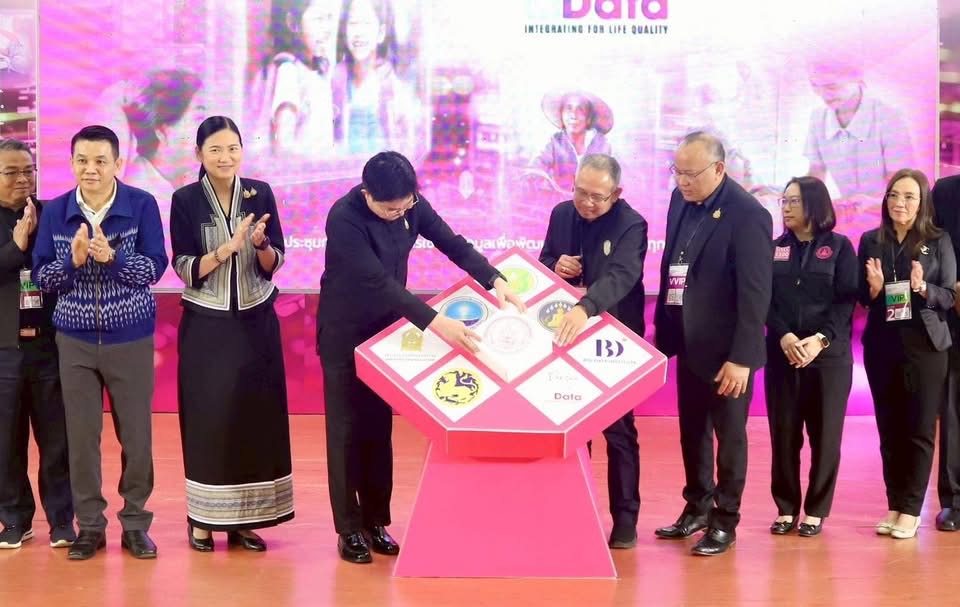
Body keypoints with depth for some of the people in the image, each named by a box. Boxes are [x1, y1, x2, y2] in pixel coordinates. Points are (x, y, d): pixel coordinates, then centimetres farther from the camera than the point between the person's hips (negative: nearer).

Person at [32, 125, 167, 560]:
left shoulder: (142, 205, -8)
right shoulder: (55, 211, -1)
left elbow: (155, 267, -11)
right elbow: (41, 276, -1)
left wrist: (112, 256, -28)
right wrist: (73, 260, -20)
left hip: (131, 338, -2)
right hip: (75, 340, 2)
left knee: (136, 434, 6)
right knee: (81, 434, 7)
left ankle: (135, 523, 20)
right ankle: (90, 525, 21)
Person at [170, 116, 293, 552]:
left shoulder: (261, 193, 1)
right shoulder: (185, 200, -5)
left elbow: (274, 263, 1)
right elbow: (185, 268, -10)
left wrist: (260, 243, -21)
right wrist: (228, 246, -24)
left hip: (256, 322, 2)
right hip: (206, 325, -2)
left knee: (255, 416, 3)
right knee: (207, 419, 0)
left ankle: (243, 519, 13)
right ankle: (202, 519, 12)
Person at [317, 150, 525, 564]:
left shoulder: (412, 204, -9)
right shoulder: (344, 218, -27)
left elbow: (452, 242, -3)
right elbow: (377, 281, -33)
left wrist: (495, 280, -17)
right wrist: (434, 322, -39)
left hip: (386, 330, 6)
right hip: (344, 335, -6)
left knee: (379, 431, 10)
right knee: (346, 432, 0)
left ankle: (376, 522, 19)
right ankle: (349, 530, 9)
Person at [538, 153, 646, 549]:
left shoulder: (631, 225, -17)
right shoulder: (561, 214, 1)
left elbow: (621, 276, -34)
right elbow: (545, 261, 12)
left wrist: (584, 308, -51)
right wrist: (555, 265, -14)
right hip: (565, 337, 5)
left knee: (618, 431, 3)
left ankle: (624, 520, 12)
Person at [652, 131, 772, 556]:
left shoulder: (748, 214, -18)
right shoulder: (681, 200, 4)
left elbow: (755, 294, -19)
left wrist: (741, 357, -21)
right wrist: (662, 328, 11)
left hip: (726, 348, -7)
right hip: (689, 342, 7)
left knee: (729, 434, 7)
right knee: (692, 431, 16)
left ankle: (725, 520, 20)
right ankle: (697, 508, 31)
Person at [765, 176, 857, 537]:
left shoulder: (839, 246, 3)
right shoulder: (774, 249, 9)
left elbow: (846, 301, -4)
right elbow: (765, 299, 2)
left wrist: (821, 339, -17)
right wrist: (784, 336, -15)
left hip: (829, 355, -2)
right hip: (782, 354, 2)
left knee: (825, 434, 2)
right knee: (783, 433, 2)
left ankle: (816, 511, 11)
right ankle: (786, 508, 12)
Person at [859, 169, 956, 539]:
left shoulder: (938, 241, -1)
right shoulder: (870, 241, 6)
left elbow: (949, 296, -2)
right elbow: (862, 297, 9)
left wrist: (923, 288, -21)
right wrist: (874, 287, -13)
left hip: (925, 346, -2)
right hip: (881, 346, 3)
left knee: (919, 429, 0)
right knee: (889, 429, 6)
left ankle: (911, 509, 7)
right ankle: (894, 505, 14)